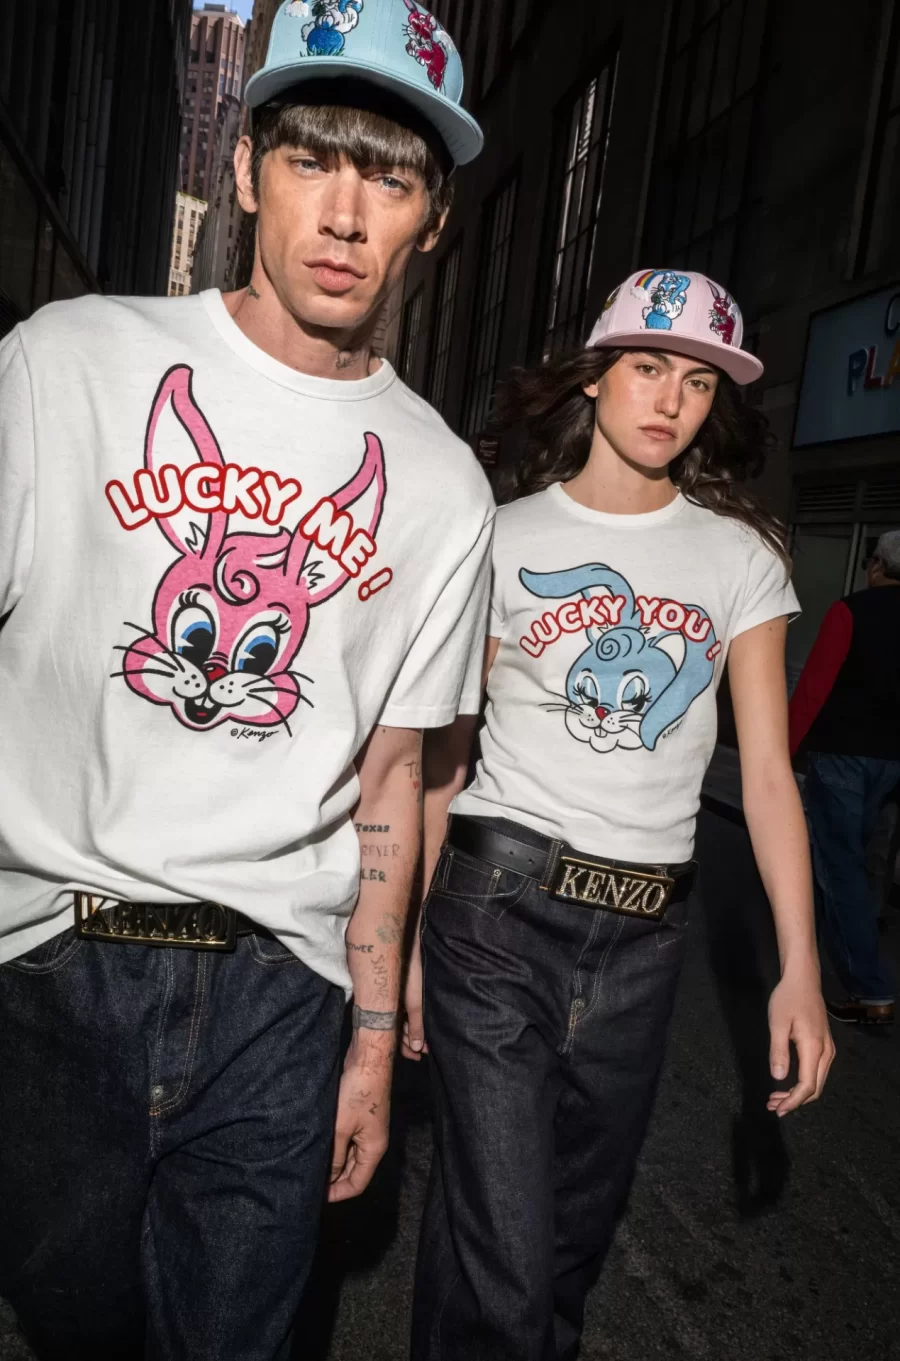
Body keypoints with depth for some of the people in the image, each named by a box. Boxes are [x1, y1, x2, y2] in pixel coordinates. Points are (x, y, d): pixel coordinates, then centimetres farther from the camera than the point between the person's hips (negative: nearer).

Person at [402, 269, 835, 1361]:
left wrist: (799, 968, -5)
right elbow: (441, 755, 1)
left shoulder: (741, 555, 5)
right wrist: (408, 938, -1)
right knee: (501, 1268, -4)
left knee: (575, 1237, 18)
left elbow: (767, 770, 2)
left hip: (645, 935, 3)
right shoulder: (508, 540, 1)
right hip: (500, 908, -2)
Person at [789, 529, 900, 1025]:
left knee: (840, 864, -3)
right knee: (846, 854, 24)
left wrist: (781, 751, -12)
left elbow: (813, 686, -17)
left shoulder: (852, 610, -12)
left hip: (842, 752, -6)